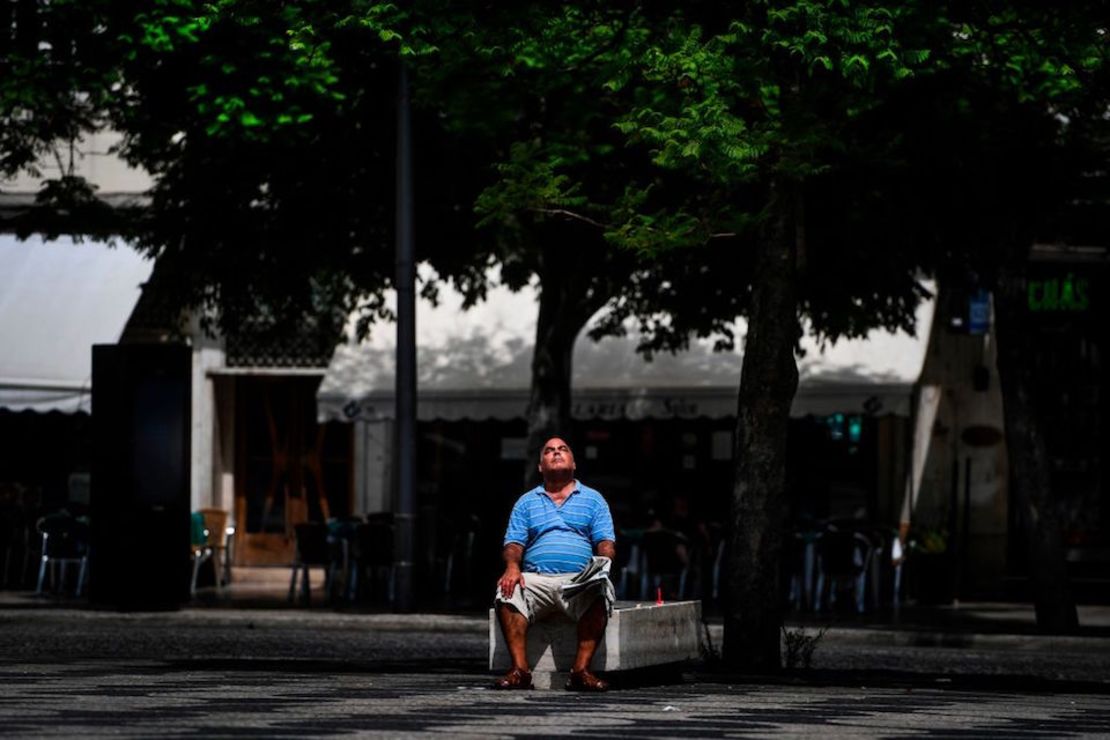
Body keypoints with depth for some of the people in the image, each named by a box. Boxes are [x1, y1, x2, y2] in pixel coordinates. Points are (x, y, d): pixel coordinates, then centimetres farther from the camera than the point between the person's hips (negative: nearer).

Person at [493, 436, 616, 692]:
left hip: (580, 580, -1)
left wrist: (603, 562, -15)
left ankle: (582, 669, -35)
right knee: (507, 592, -32)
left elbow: (606, 542, 9)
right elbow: (514, 543, 12)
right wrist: (512, 567, -11)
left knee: (599, 594, -36)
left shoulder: (592, 499, 20)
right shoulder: (526, 502, 23)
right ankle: (519, 669, -34)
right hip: (536, 578, 1)